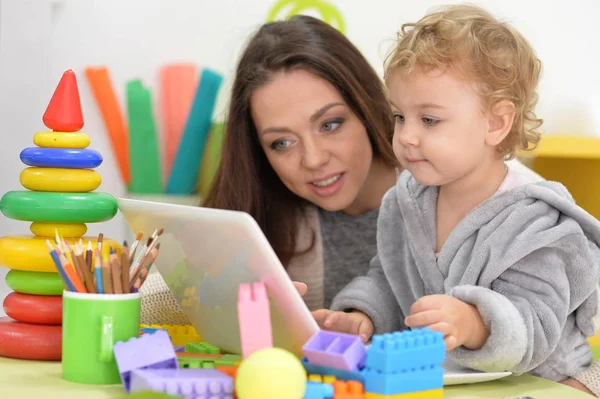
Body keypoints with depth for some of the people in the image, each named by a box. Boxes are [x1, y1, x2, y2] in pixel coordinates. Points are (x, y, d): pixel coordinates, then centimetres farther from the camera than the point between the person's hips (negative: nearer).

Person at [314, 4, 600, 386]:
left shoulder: (531, 224, -17)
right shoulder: (405, 202, 5)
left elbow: (534, 330, -25)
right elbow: (387, 280, 18)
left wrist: (473, 324, -44)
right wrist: (362, 318, -3)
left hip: (533, 384, -7)